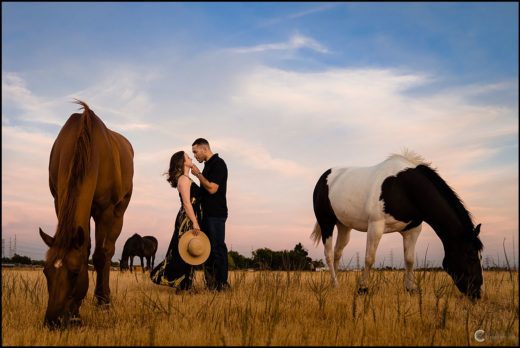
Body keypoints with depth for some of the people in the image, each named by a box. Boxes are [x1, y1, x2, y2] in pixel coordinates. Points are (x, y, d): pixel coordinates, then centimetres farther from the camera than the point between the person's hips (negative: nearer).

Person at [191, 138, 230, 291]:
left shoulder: (218, 164, -12)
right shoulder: (208, 165, 18)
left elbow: (212, 188, -20)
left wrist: (198, 174, -11)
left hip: (216, 214, -10)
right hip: (207, 213, 10)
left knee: (217, 247, -7)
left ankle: (222, 283, -2)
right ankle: (211, 283, 17)